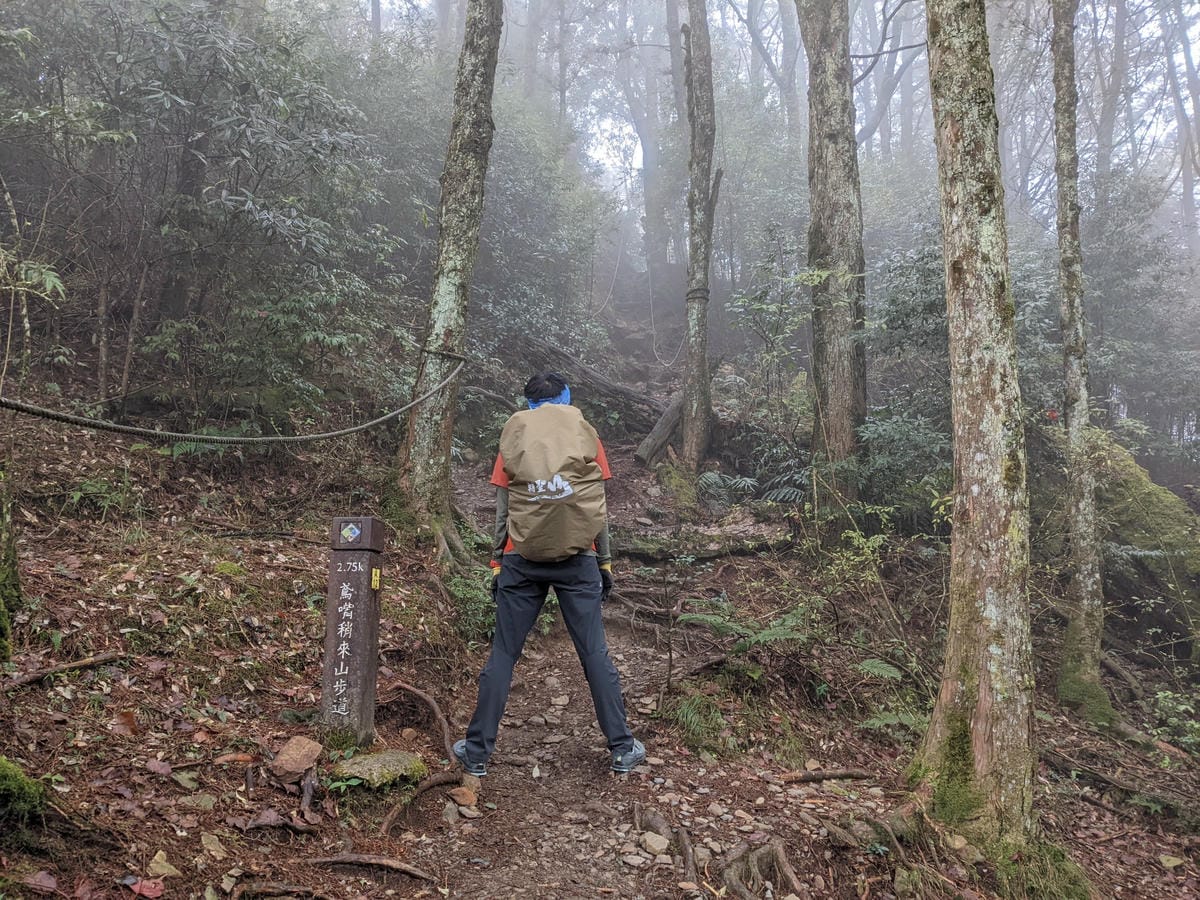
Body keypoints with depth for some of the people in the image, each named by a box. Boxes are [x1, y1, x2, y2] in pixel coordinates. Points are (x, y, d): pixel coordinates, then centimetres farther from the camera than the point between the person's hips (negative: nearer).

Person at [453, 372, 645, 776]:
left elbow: (502, 509, 4)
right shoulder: (585, 434, 5)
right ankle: (622, 748, 9)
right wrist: (605, 562, 10)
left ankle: (477, 751, 9)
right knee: (594, 653, 5)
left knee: (503, 655, 6)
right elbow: (599, 507, 4)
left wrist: (496, 564, 9)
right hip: (577, 558, 0)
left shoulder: (513, 435, 5)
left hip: (522, 559, 0)